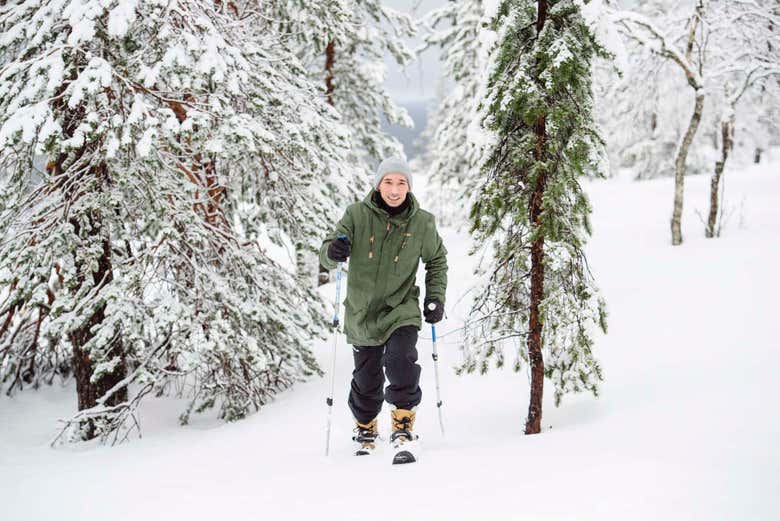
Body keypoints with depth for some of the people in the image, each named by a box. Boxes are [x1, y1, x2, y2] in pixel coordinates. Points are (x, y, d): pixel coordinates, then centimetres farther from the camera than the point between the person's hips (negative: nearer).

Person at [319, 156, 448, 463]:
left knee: (401, 363, -25)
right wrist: (333, 251, -33)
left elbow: (437, 261, 12)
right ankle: (365, 432, 37)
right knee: (366, 381, 12)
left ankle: (403, 433, -19)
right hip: (362, 313, 1)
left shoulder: (422, 223, -5)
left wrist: (435, 298, 1)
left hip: (401, 310, -1)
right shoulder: (357, 215, -9)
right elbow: (327, 258, -9)